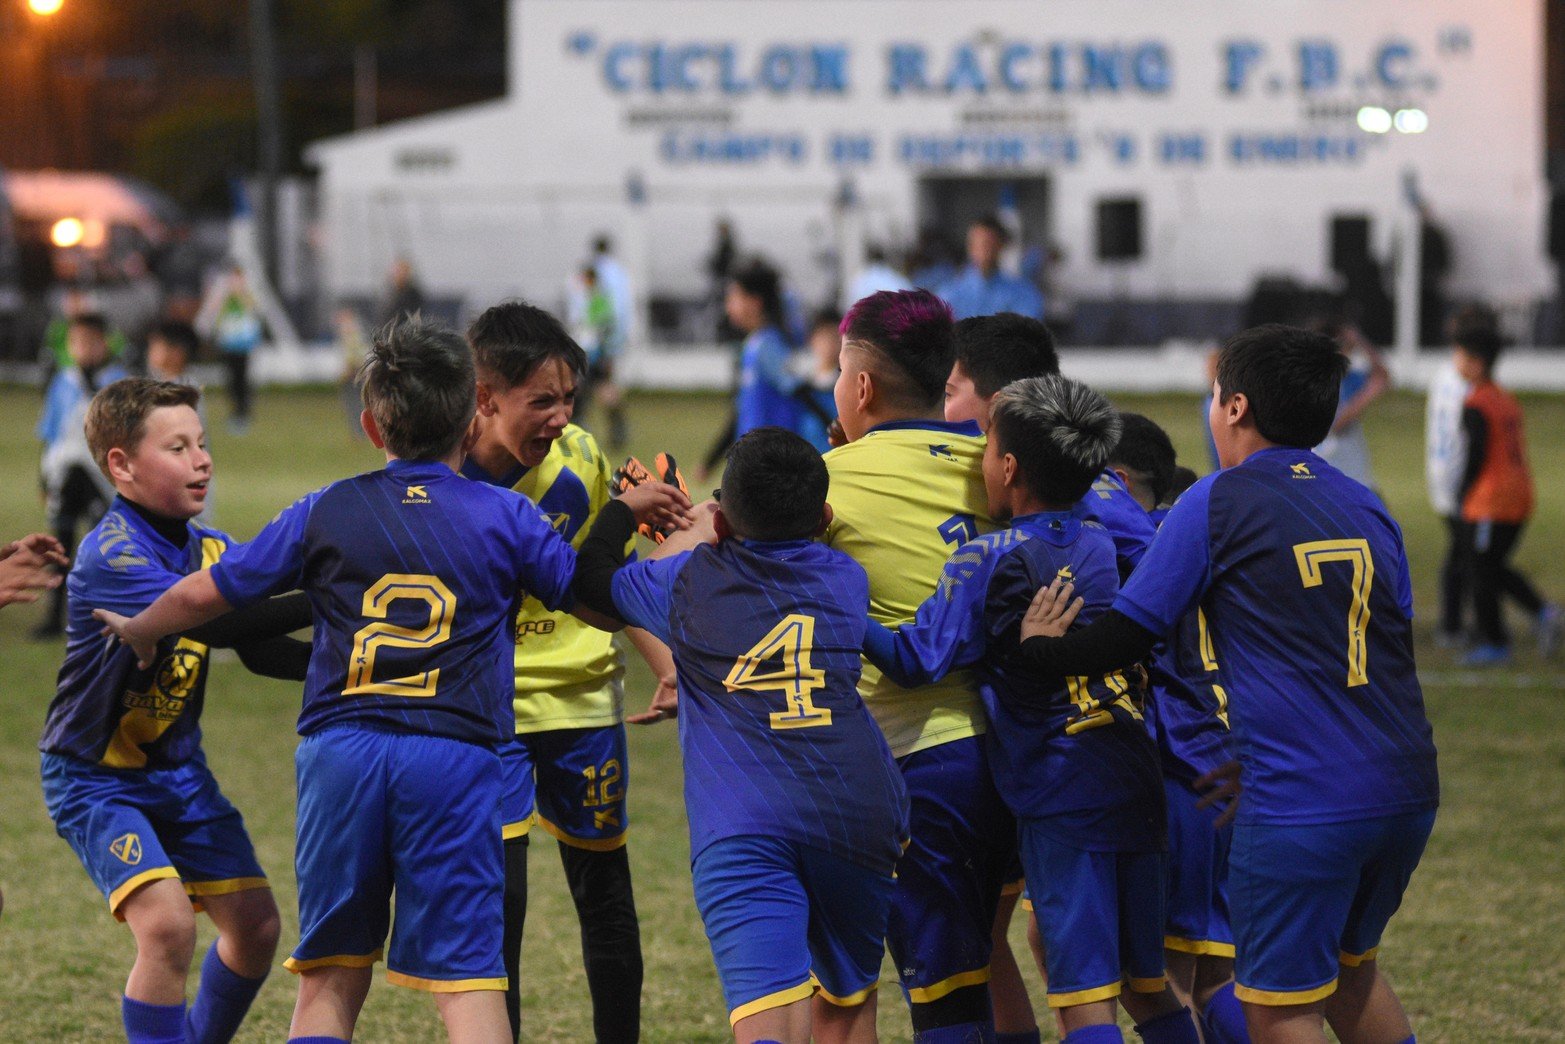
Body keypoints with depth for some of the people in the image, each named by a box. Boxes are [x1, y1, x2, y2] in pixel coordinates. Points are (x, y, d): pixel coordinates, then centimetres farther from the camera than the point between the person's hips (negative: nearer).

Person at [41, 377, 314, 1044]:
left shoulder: (213, 550, 1)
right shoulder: (111, 555, -25)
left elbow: (261, 651, 4)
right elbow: (209, 620, -38)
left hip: (177, 768, 8)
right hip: (96, 780, -8)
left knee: (255, 925, 6)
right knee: (166, 924, -24)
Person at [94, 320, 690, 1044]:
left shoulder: (326, 513, 9)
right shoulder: (504, 517, 6)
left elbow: (205, 593, 13)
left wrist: (137, 633, 32)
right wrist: (624, 515, 30)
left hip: (340, 748, 2)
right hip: (455, 757, -2)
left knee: (330, 981, 10)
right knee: (467, 978, -6)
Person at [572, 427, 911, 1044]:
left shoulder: (687, 581, 12)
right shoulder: (848, 581, 17)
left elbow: (592, 578, 29)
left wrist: (625, 505, 47)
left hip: (739, 828, -3)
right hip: (858, 817, 3)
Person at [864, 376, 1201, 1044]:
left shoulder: (988, 562, -9)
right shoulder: (1108, 547, 10)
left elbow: (916, 660, -11)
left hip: (1063, 802, -6)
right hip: (1142, 790, 6)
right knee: (1150, 989, 15)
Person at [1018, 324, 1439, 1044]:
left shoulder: (1220, 503, -3)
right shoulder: (1367, 510, 15)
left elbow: (1131, 634, -3)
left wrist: (1039, 648, 17)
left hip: (1299, 812, -7)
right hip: (1406, 794, 7)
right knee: (1352, 970, 27)